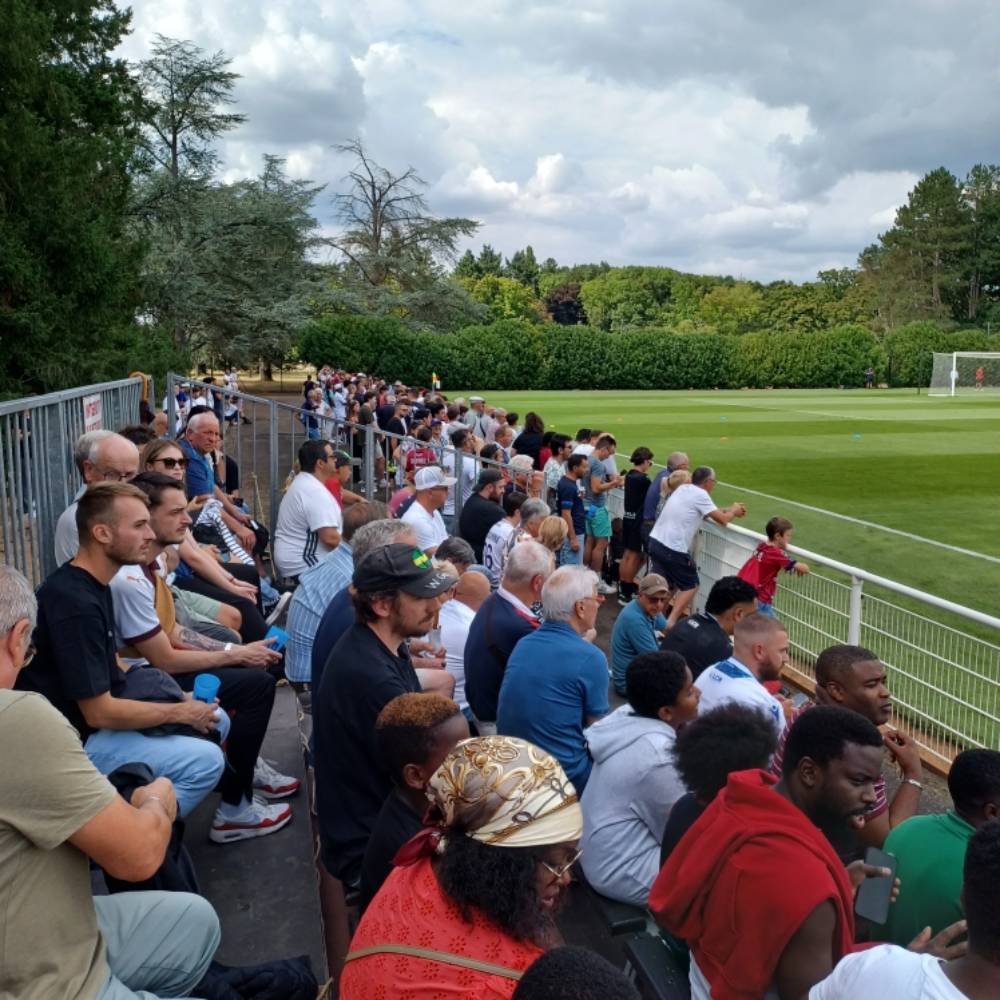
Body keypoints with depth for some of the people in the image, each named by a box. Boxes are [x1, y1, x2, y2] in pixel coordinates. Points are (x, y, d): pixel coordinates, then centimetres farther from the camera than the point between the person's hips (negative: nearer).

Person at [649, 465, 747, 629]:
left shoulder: (684, 488, 16)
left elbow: (707, 511, 30)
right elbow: (722, 519, -4)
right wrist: (733, 512, 16)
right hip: (673, 548, -8)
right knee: (690, 586, 8)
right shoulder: (700, 494, -8)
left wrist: (729, 509, 26)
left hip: (656, 541, 8)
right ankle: (671, 623, 0)